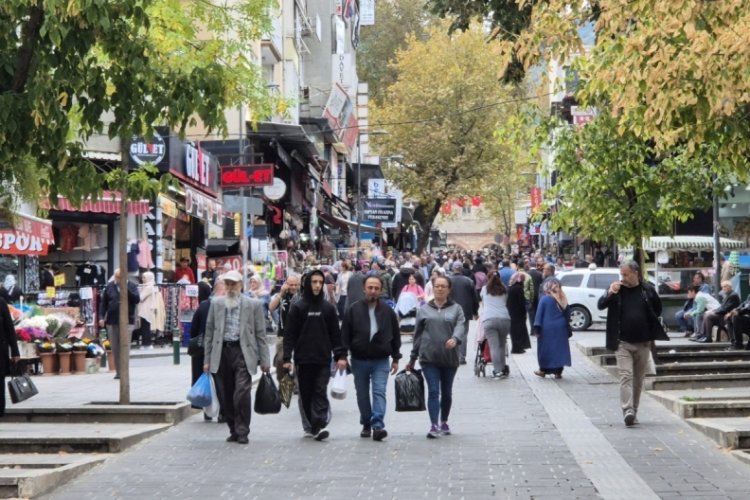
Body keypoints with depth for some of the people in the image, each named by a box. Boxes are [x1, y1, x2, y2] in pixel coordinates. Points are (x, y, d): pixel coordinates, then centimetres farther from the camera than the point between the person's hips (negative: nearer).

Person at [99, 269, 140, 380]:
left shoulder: (131, 286, 3)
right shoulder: (109, 287, 8)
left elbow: (137, 299, -9)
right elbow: (103, 303, 10)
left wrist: (126, 289, -17)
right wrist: (101, 317, 1)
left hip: (127, 321, -3)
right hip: (112, 321, 3)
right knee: (115, 348, 6)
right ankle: (118, 371, 14)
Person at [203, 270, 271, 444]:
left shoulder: (253, 304, 4)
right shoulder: (216, 304, 11)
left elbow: (260, 334, 4)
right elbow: (209, 333, 12)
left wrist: (264, 360, 1)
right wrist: (207, 359, 8)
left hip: (242, 352, -3)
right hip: (221, 353, 3)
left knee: (241, 394, -14)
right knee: (225, 396, 6)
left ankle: (242, 432, -3)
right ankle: (234, 430, 20)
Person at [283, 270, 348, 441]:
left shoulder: (328, 308, 7)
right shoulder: (298, 307, 1)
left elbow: (336, 334, 9)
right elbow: (289, 334, 0)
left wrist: (340, 355, 1)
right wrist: (287, 358, -7)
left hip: (323, 359, 1)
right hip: (303, 359, -1)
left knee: (320, 393, -6)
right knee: (306, 394, 5)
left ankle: (319, 425, -11)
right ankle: (309, 426, 14)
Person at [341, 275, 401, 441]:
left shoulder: (388, 312, 2)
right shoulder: (353, 310, -1)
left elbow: (395, 336, 9)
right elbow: (345, 335, 0)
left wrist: (395, 359, 8)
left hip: (381, 360, -1)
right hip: (359, 360, 1)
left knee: (379, 392, -12)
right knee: (362, 395, 11)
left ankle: (378, 425, -17)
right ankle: (366, 424, 24)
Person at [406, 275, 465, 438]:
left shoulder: (456, 309, 6)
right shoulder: (424, 310, 9)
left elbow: (460, 327, -10)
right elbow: (418, 334, 13)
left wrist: (455, 339, -33)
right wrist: (412, 358, 14)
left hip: (449, 358, 1)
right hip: (429, 357, -1)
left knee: (446, 392, 12)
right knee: (433, 391, -10)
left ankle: (444, 422, 29)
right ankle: (434, 425, -13)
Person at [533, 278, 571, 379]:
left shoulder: (544, 299, -8)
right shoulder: (563, 300, 3)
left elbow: (539, 314, -8)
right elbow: (567, 315, 7)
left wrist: (537, 328, -5)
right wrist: (568, 330, 13)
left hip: (547, 329, -3)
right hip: (561, 329, 3)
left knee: (545, 350, 8)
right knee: (559, 349, 6)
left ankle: (543, 370, 15)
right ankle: (558, 372, 6)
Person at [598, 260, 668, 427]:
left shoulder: (648, 289, 1)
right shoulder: (616, 289, 1)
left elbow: (658, 310, 12)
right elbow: (600, 305, -5)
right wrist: (609, 293, -22)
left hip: (643, 343, 1)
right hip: (623, 343, -1)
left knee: (638, 379, 9)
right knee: (626, 376, -12)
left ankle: (634, 411, 18)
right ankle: (628, 410, -21)